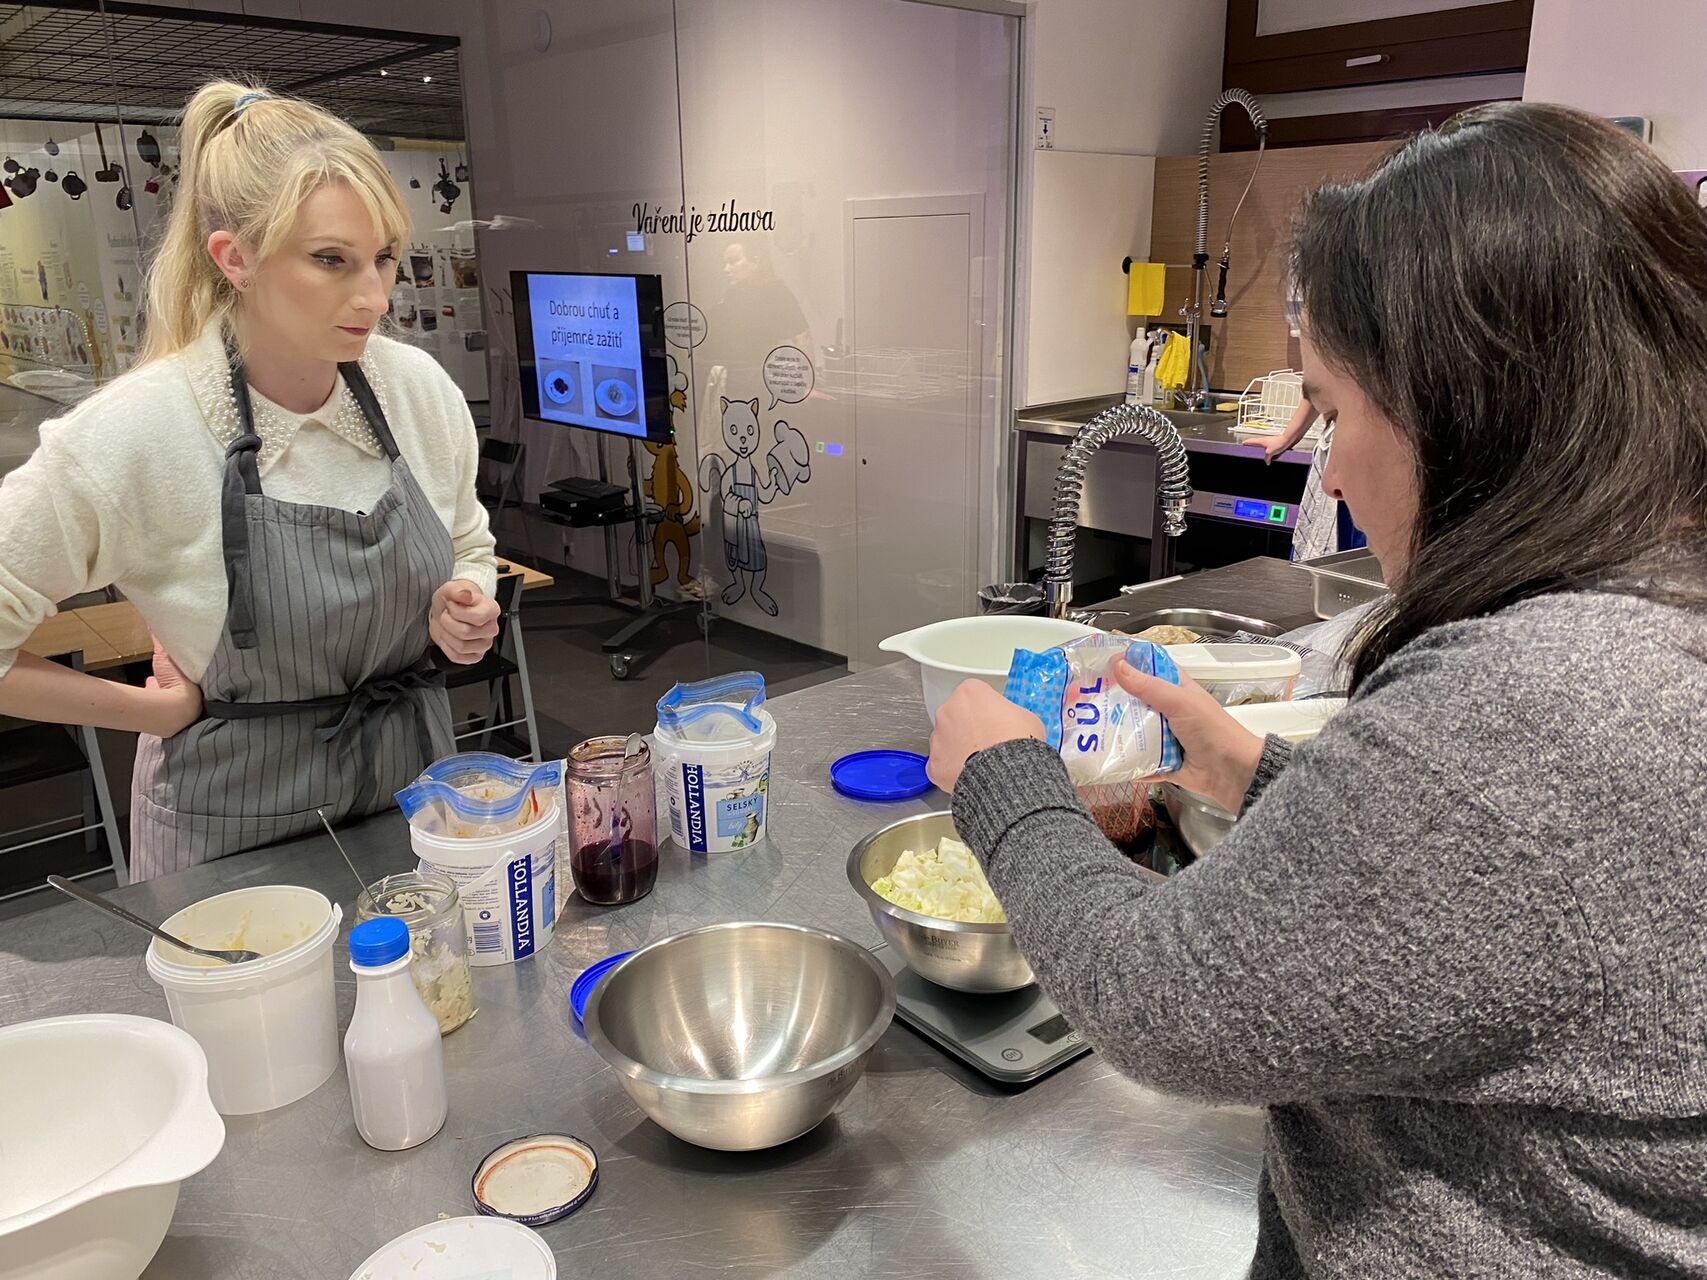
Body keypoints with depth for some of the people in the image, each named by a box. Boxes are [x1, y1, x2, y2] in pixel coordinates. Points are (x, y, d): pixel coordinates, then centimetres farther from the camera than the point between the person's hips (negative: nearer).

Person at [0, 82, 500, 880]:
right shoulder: (133, 431, -19)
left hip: (417, 790, 4)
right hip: (238, 836, -3)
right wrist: (166, 709, -10)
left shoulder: (419, 389, -6)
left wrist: (463, 615, -10)